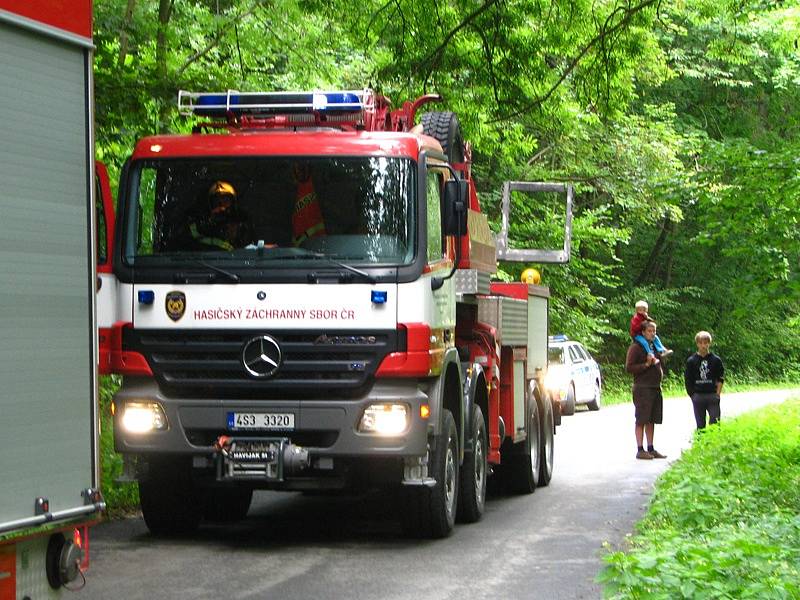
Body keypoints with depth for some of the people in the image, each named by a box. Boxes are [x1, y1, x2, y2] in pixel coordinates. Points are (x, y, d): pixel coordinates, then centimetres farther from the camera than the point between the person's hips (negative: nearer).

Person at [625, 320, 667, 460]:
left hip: (656, 388, 8)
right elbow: (629, 368, -12)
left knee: (651, 421, 10)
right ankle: (640, 450, -4)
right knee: (641, 420, -6)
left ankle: (651, 449, 14)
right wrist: (646, 364, -18)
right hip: (643, 389, -8)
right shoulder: (635, 347, -6)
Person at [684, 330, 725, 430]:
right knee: (700, 425, 6)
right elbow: (688, 381, 3)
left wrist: (717, 394, -5)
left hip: (712, 395, 0)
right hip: (697, 396, 0)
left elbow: (720, 379, 4)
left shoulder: (716, 360, 2)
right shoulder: (691, 361, 1)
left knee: (715, 423, -4)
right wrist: (693, 395, -3)